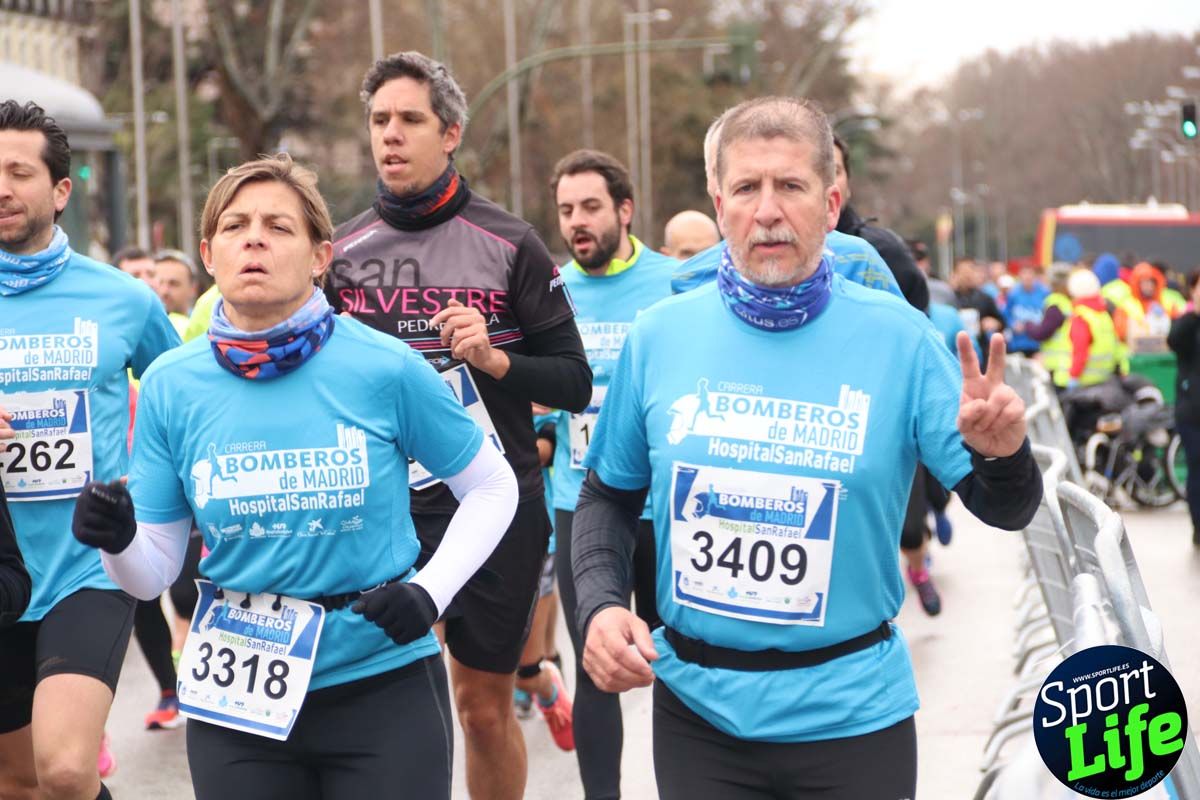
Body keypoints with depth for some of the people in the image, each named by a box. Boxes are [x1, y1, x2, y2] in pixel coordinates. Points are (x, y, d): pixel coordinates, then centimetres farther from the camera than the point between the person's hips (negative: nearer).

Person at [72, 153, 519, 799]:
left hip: (384, 683, -2)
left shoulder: (384, 367, -9)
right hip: (237, 698, 2)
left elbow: (492, 487, 4)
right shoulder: (171, 385, -3)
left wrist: (432, 591, -9)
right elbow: (154, 572, 2)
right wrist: (116, 541, -19)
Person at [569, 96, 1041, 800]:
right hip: (696, 708, 2)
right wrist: (600, 605, -6)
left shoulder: (897, 338, -8)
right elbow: (610, 496, 10)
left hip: (852, 715, -1)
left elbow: (1004, 510, -4)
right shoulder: (661, 335, -3)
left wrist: (1001, 455, -25)